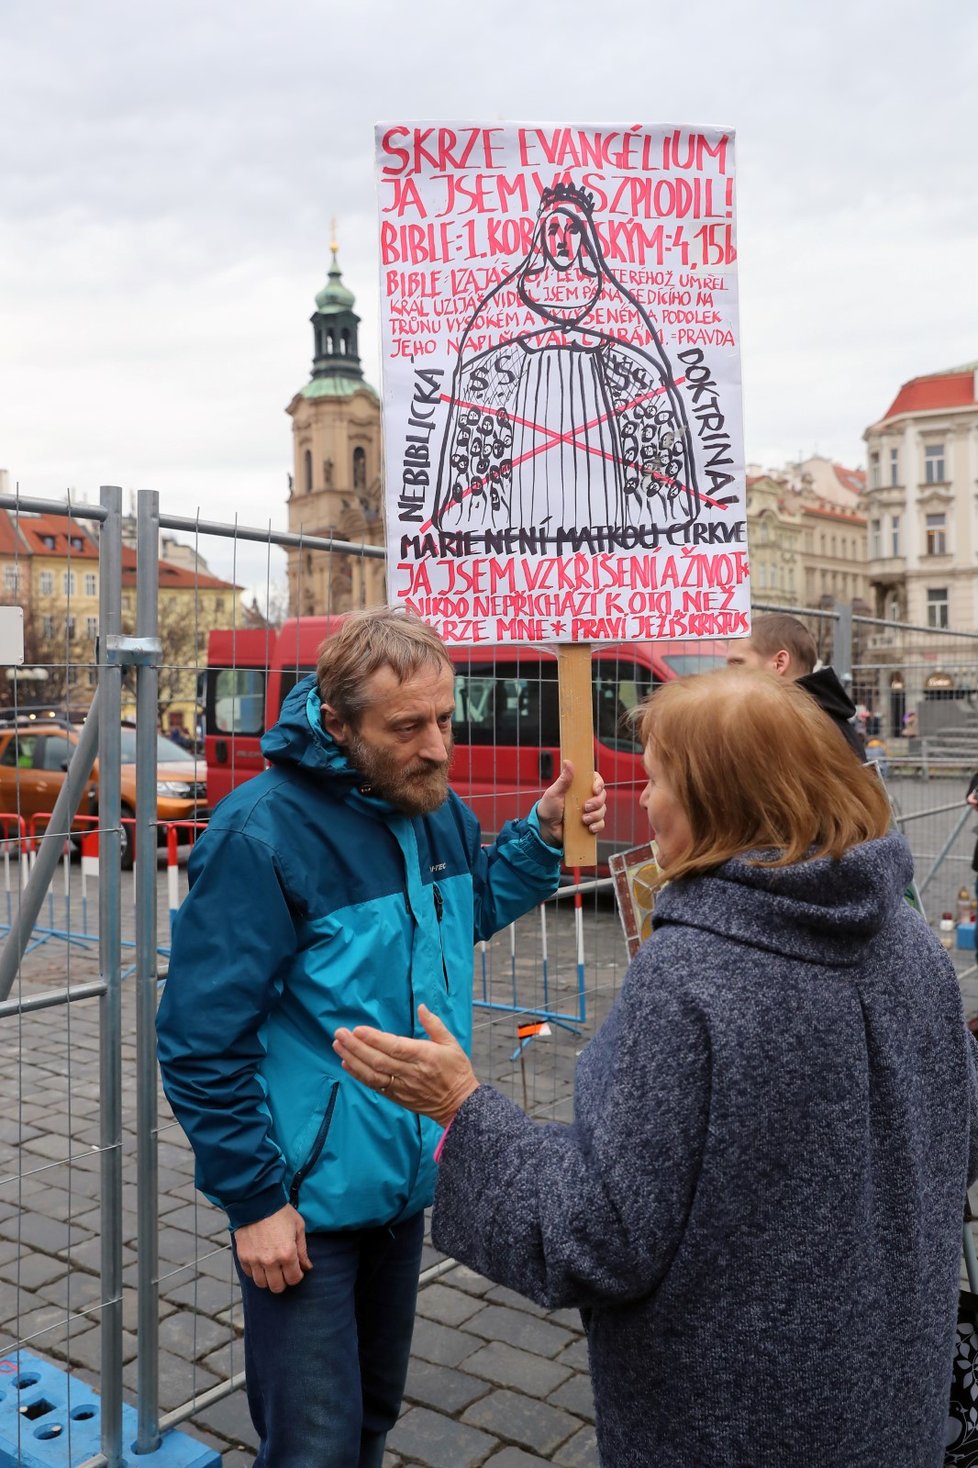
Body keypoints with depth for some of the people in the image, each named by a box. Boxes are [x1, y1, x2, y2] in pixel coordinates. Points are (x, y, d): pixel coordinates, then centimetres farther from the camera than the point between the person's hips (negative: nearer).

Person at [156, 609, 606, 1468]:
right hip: (309, 1199, -7)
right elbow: (202, 1039, -21)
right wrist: (254, 1200, -17)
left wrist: (544, 834, 1)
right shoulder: (264, 832, -24)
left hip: (409, 1176, 7)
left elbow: (472, 911, 17)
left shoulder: (435, 805, -2)